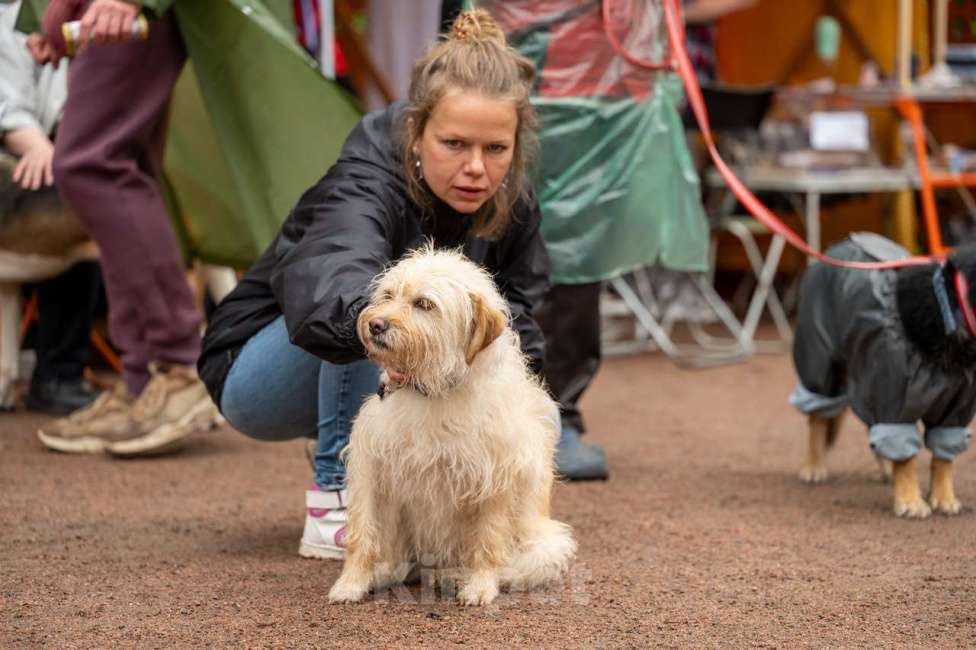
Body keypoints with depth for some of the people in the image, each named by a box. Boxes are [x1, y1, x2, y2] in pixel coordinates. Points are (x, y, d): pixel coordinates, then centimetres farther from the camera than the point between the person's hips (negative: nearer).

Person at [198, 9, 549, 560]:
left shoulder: (509, 199, -14)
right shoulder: (367, 187, -35)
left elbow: (520, 308, 0)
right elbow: (324, 296, -57)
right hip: (257, 378, -7)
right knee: (378, 287, -34)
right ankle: (338, 503, -27)